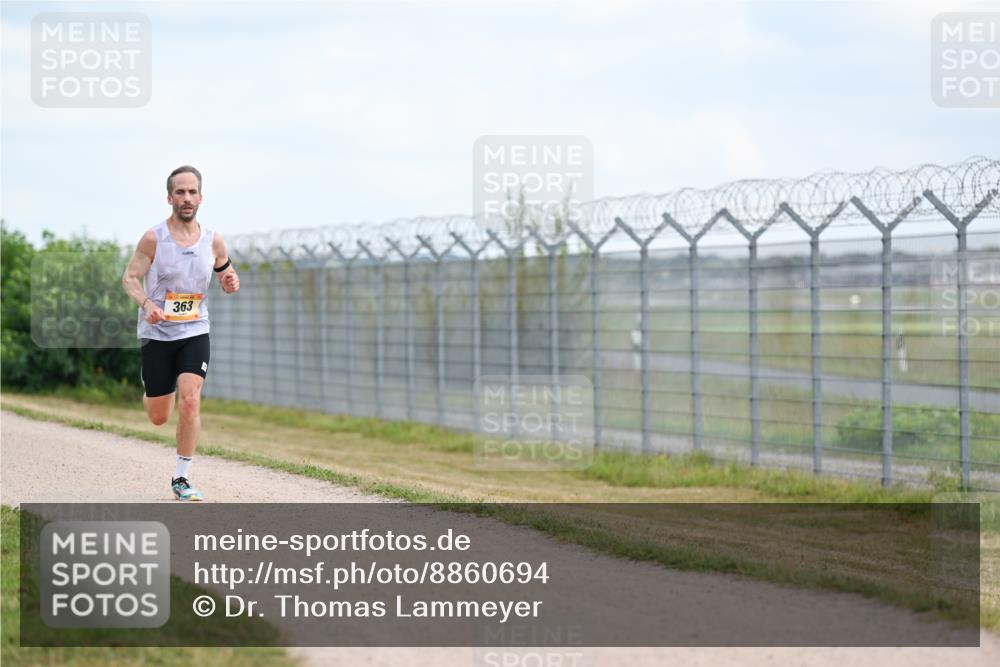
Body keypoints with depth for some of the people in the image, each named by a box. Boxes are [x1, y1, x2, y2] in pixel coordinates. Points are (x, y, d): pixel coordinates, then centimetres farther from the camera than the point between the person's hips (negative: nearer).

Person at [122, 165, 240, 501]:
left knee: (190, 401, -18)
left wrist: (231, 283, -11)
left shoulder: (213, 242, -1)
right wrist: (147, 304, -28)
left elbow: (226, 276, 14)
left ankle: (181, 479, -5)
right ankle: (149, 392, 47)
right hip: (157, 334, -1)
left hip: (195, 332, 1)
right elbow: (130, 277, -8)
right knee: (158, 417, 6)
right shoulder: (153, 238, -10)